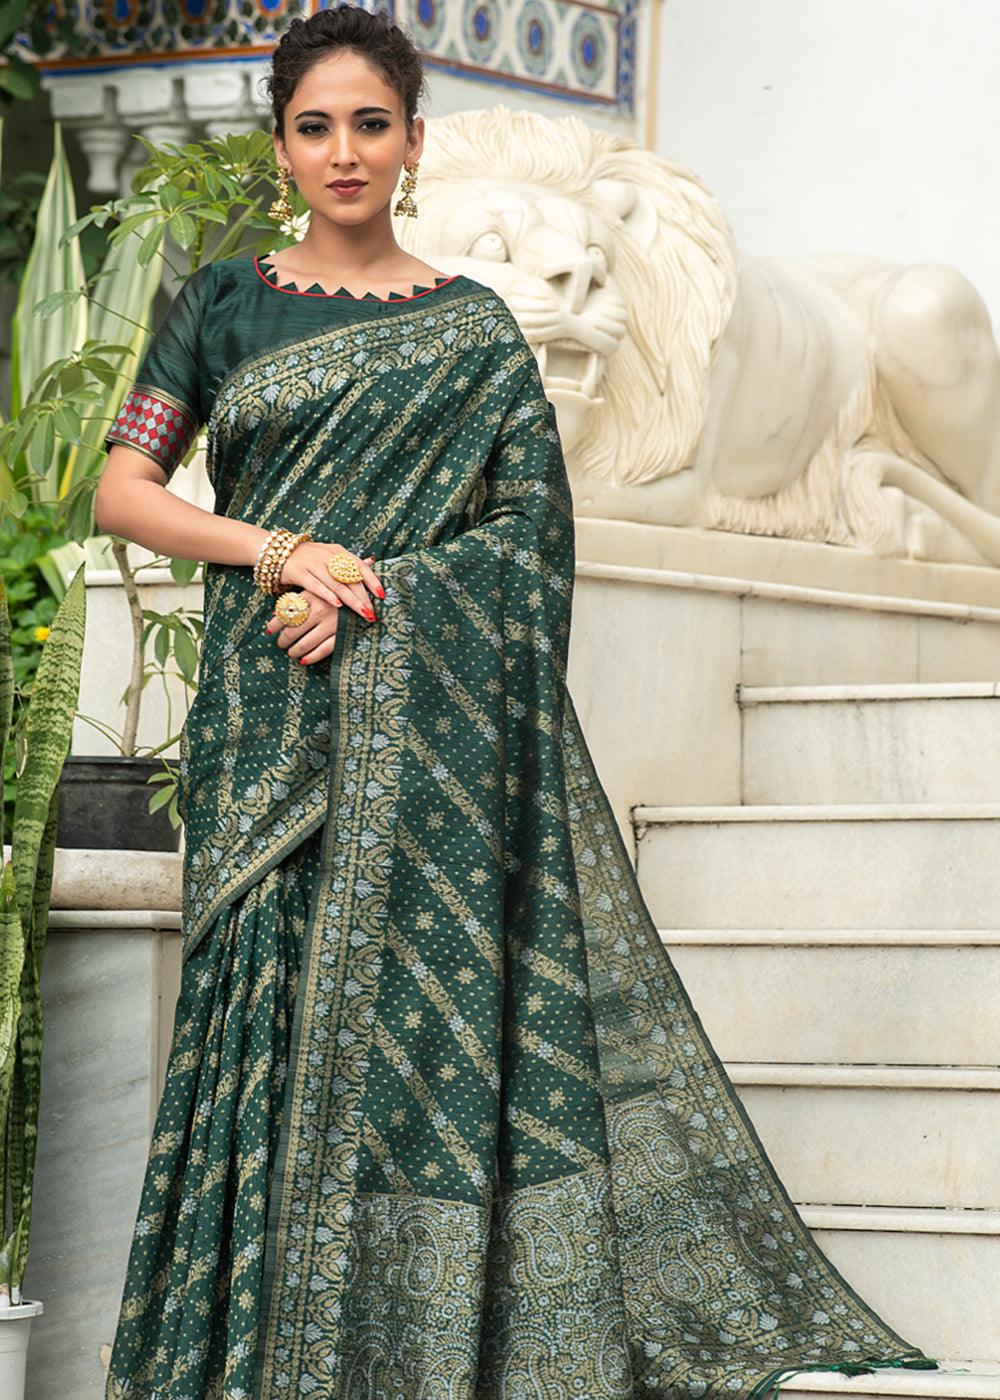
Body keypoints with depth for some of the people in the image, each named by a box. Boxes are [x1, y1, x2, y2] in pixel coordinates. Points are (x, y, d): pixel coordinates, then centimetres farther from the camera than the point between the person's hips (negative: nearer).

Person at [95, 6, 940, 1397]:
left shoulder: (473, 332, 7)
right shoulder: (224, 305, 10)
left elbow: (530, 527, -1)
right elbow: (122, 490, 5)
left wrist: (368, 596, -15)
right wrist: (277, 551, -11)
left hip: (432, 718, -1)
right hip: (269, 726, 1)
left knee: (434, 1001, -6)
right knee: (276, 1008, -2)